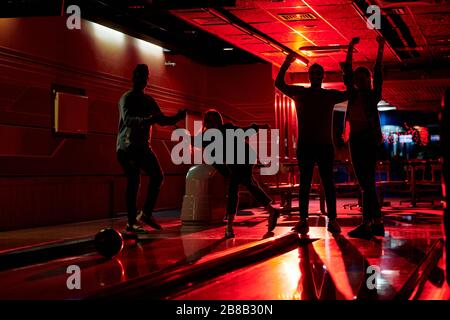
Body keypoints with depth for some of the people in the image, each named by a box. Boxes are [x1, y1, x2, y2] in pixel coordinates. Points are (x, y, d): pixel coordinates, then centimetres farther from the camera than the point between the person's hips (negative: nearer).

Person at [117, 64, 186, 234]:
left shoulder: (149, 100, 14)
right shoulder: (126, 98, -9)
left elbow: (161, 120, 16)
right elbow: (127, 119, -27)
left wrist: (177, 118, -3)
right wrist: (147, 120, -43)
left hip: (143, 146, 8)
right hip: (128, 147, -8)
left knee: (157, 176, 2)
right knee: (133, 182, -10)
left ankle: (146, 214, 10)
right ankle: (131, 222, -6)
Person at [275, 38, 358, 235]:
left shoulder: (330, 95, 9)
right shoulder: (299, 93, 10)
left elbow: (350, 91, 4)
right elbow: (279, 83, 11)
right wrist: (287, 62, 2)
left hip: (325, 145, 0)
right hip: (305, 145, 0)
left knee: (328, 182, -3)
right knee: (305, 182, 0)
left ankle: (332, 220, -5)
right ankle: (303, 220, -2)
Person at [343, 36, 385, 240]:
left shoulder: (373, 95, 3)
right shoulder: (353, 96, 15)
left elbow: (378, 74, -5)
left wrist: (380, 49, -11)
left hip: (369, 138, -6)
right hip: (355, 139, 6)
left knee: (366, 181, -12)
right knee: (365, 182, 7)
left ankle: (367, 224, -16)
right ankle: (377, 223, 11)